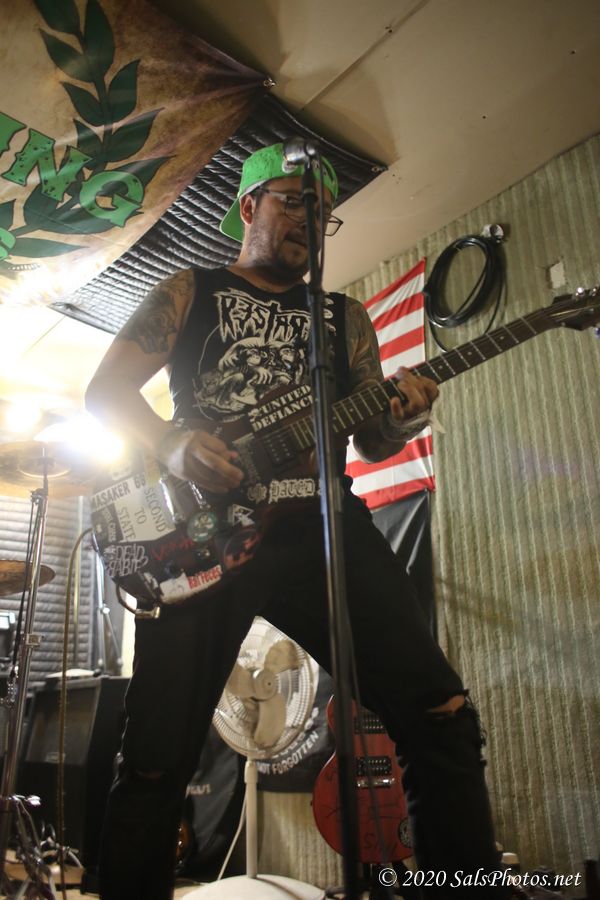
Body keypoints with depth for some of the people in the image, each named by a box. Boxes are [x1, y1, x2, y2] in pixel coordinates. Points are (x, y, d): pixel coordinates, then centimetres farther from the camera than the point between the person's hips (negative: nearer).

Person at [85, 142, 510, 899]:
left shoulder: (345, 316, 24)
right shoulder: (190, 292, 17)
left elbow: (371, 442, 18)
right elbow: (105, 388, 9)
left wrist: (403, 419, -7)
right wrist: (172, 445, -12)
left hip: (320, 522, 2)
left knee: (440, 714, -10)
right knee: (157, 759, -1)